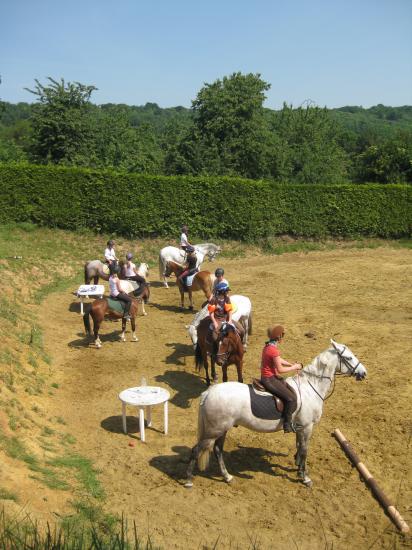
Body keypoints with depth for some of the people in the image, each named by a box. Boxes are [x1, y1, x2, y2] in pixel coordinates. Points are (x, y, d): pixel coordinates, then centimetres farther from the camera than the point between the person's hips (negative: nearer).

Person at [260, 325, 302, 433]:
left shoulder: (269, 346, 5)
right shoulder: (274, 350, -25)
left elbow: (279, 360, 17)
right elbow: (280, 369, -19)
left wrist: (292, 364, 9)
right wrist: (294, 367, -6)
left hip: (268, 377, 10)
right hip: (269, 380, -10)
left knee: (289, 387, 20)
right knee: (291, 398, -10)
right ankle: (287, 424, -1)